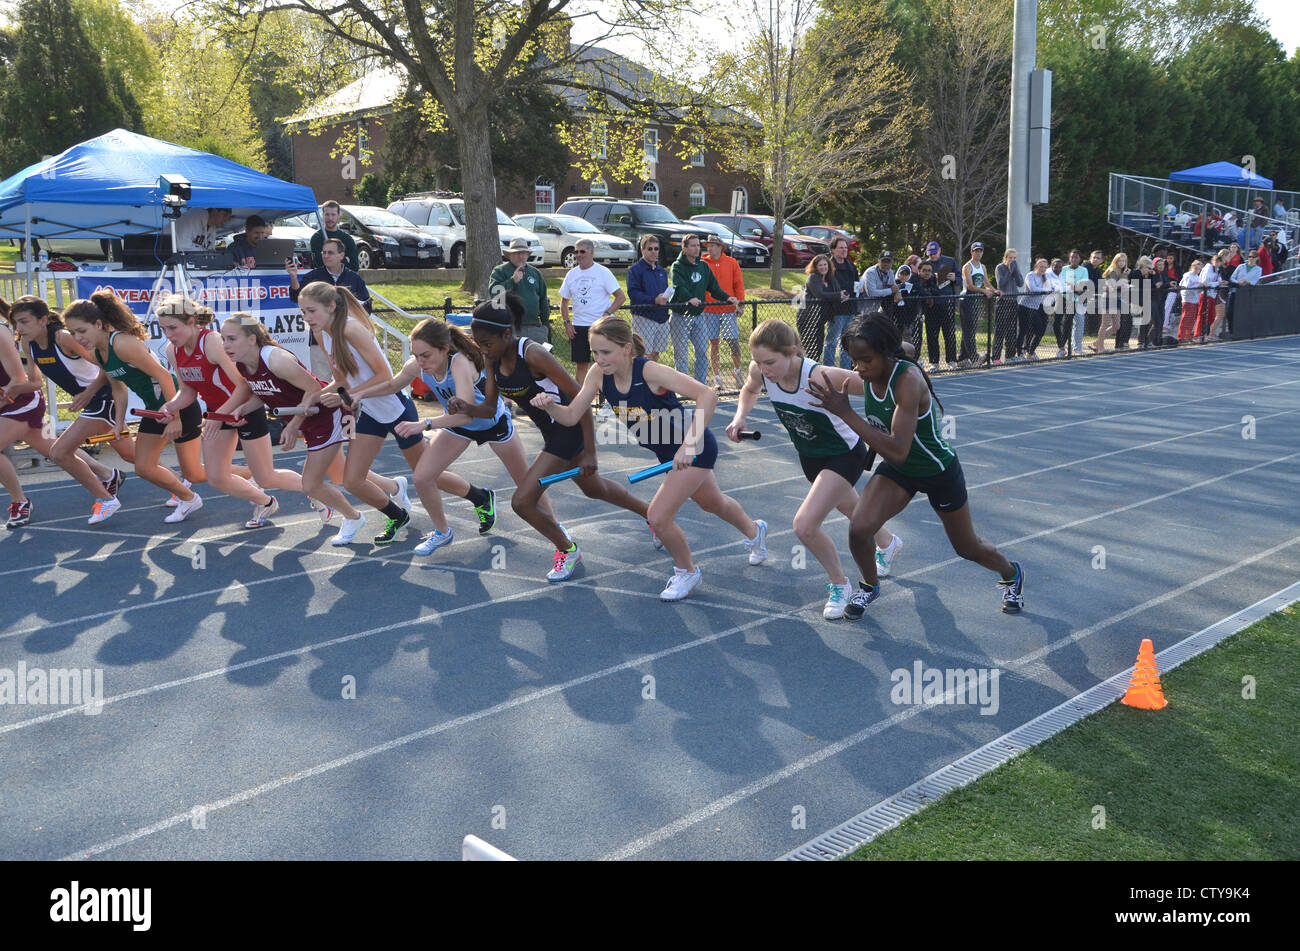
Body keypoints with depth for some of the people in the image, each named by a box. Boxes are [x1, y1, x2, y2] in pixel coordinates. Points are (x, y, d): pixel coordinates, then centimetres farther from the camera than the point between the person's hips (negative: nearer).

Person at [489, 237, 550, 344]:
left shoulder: (535, 273, 18)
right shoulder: (499, 271, 2)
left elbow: (543, 300, 22)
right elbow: (493, 292, -15)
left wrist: (546, 323, 17)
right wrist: (512, 280, -21)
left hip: (535, 326, 5)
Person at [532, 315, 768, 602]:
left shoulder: (649, 371, -33)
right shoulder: (599, 375, -14)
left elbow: (708, 395, -40)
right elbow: (571, 416, -9)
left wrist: (688, 444, -48)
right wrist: (550, 405, -31)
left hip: (695, 449, -8)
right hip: (669, 454, 8)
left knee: (658, 517, -15)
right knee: (713, 504, 29)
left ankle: (687, 572, 14)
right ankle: (754, 531, 61)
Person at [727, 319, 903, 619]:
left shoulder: (821, 377, -39)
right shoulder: (760, 371, -21)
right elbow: (750, 391, 3)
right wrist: (740, 417, -14)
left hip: (844, 456, -7)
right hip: (810, 456, 7)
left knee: (804, 525, -20)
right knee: (851, 508, 30)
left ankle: (839, 583, 8)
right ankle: (887, 543, 63)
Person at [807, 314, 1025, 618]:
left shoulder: (908, 379, -36)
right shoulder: (869, 376, -15)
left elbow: (898, 451, -44)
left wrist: (846, 413, -44)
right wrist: (872, 446, -1)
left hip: (940, 473, -5)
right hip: (898, 471, 5)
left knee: (967, 548, 15)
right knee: (859, 528, -17)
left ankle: (1012, 573, 49)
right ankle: (870, 585, 15)